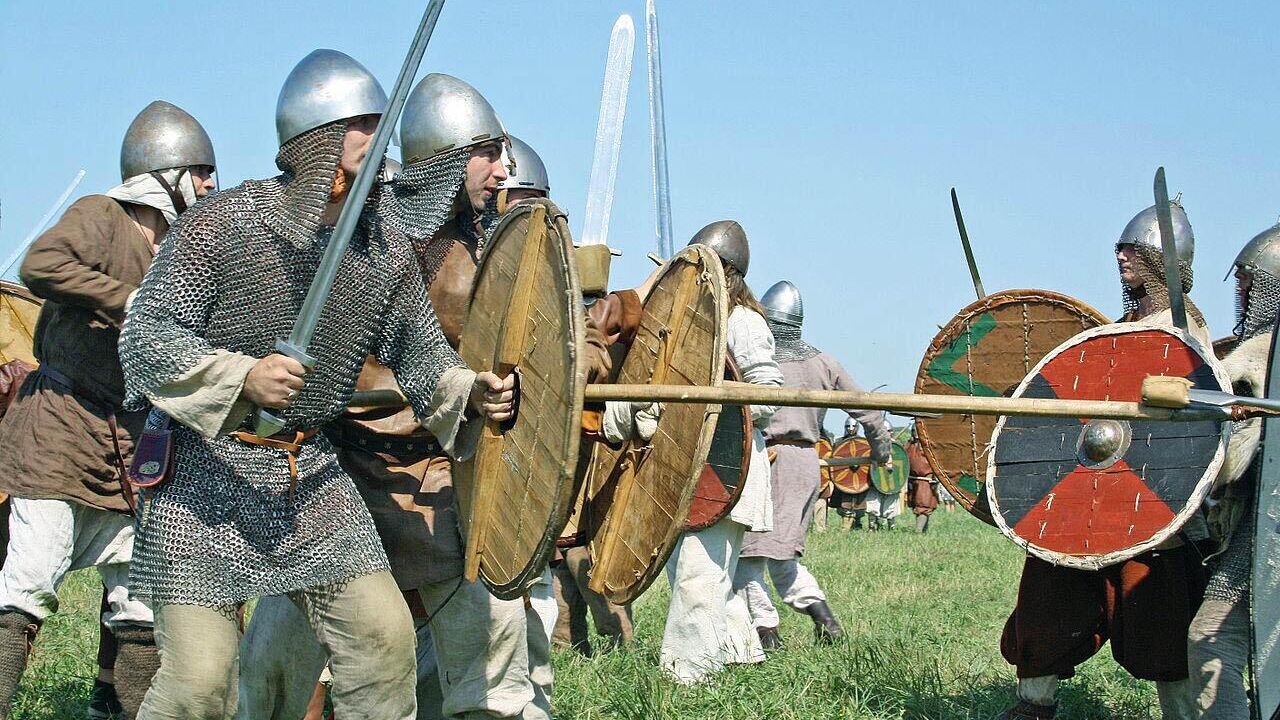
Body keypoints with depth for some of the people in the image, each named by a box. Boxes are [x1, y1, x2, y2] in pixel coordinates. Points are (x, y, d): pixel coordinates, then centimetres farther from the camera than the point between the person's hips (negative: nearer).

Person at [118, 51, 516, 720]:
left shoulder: (388, 249, 2)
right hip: (205, 467, -5)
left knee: (383, 637, -3)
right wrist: (242, 377, -30)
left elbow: (421, 354, 8)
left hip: (313, 470, 5)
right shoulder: (225, 221, -12)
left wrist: (471, 393, -14)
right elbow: (145, 335, -15)